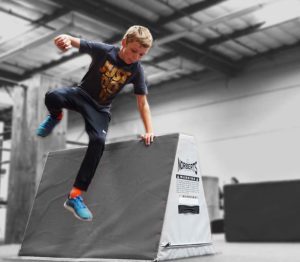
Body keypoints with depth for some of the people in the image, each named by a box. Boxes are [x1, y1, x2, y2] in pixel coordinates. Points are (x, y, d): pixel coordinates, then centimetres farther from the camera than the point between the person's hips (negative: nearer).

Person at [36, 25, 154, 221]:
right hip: (81, 94, -1)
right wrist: (66, 38, -45)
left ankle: (75, 196, -18)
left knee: (99, 141, -26)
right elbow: (74, 42, -18)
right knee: (53, 96, -36)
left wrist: (149, 130, -18)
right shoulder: (104, 50, -16)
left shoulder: (136, 70, -11)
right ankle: (56, 118, 5)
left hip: (101, 109, 1)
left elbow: (142, 103, -7)